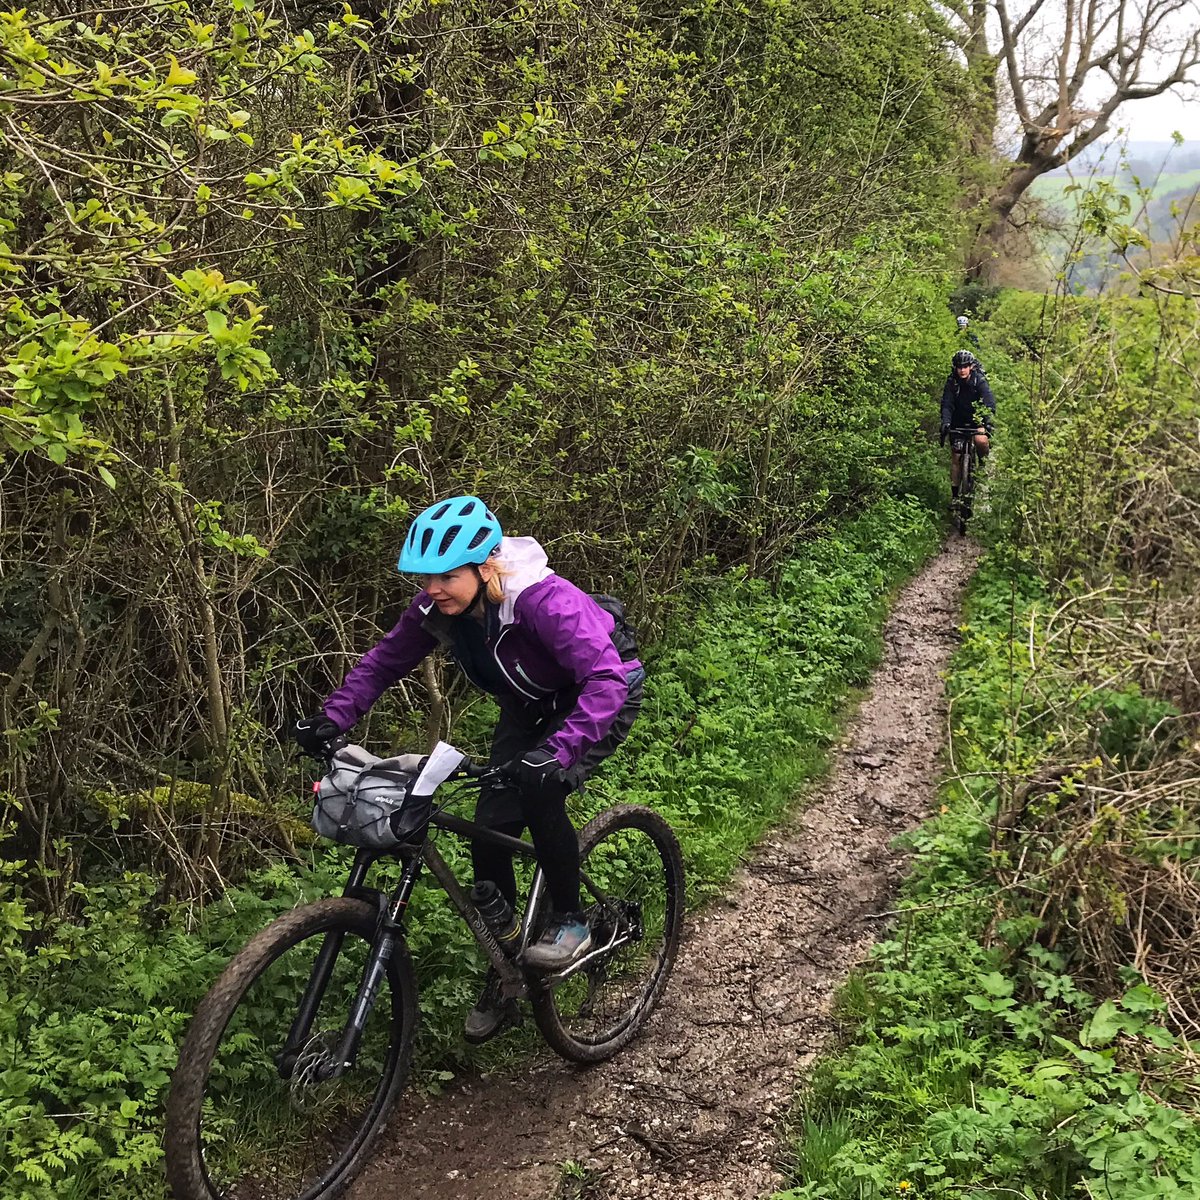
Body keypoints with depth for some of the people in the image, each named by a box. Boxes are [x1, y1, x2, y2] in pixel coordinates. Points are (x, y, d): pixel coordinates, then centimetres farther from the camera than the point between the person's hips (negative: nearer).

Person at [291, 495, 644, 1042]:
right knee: (489, 831, -5)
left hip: (604, 694, -6)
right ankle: (501, 982, 12)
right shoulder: (437, 608, -18)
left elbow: (607, 680, -45)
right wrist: (332, 717, -20)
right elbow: (384, 661, -5)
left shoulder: (543, 599, -37)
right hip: (531, 704, 6)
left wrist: (558, 751, -58)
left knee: (540, 787, -33)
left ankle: (570, 921, -8)